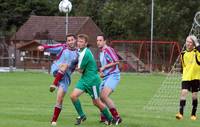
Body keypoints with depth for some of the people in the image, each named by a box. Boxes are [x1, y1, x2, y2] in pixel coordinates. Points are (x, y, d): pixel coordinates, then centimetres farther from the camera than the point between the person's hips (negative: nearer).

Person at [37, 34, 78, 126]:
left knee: (60, 99, -5)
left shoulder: (77, 54, 8)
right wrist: (43, 47, -32)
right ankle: (54, 84, -37)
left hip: (65, 76, 2)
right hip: (56, 70, -2)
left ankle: (54, 120, 4)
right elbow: (51, 48, -12)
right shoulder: (62, 48, 0)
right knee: (65, 65, -35)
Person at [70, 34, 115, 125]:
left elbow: (80, 70, -16)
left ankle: (110, 119, 19)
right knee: (73, 96, -5)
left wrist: (77, 67, 2)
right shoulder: (81, 51, 8)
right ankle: (81, 116, 8)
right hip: (84, 79, 9)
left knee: (96, 102, 3)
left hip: (92, 80, -9)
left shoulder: (85, 53, -22)